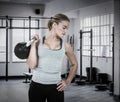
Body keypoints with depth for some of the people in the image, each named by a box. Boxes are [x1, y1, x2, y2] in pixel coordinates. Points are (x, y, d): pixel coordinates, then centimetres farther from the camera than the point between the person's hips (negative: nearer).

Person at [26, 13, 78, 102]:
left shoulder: (66, 46, 3)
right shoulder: (38, 42, -1)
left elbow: (74, 64, 17)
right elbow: (32, 65, -9)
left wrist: (68, 81, 8)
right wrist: (34, 44, -8)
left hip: (56, 87, 1)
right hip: (37, 86, -1)